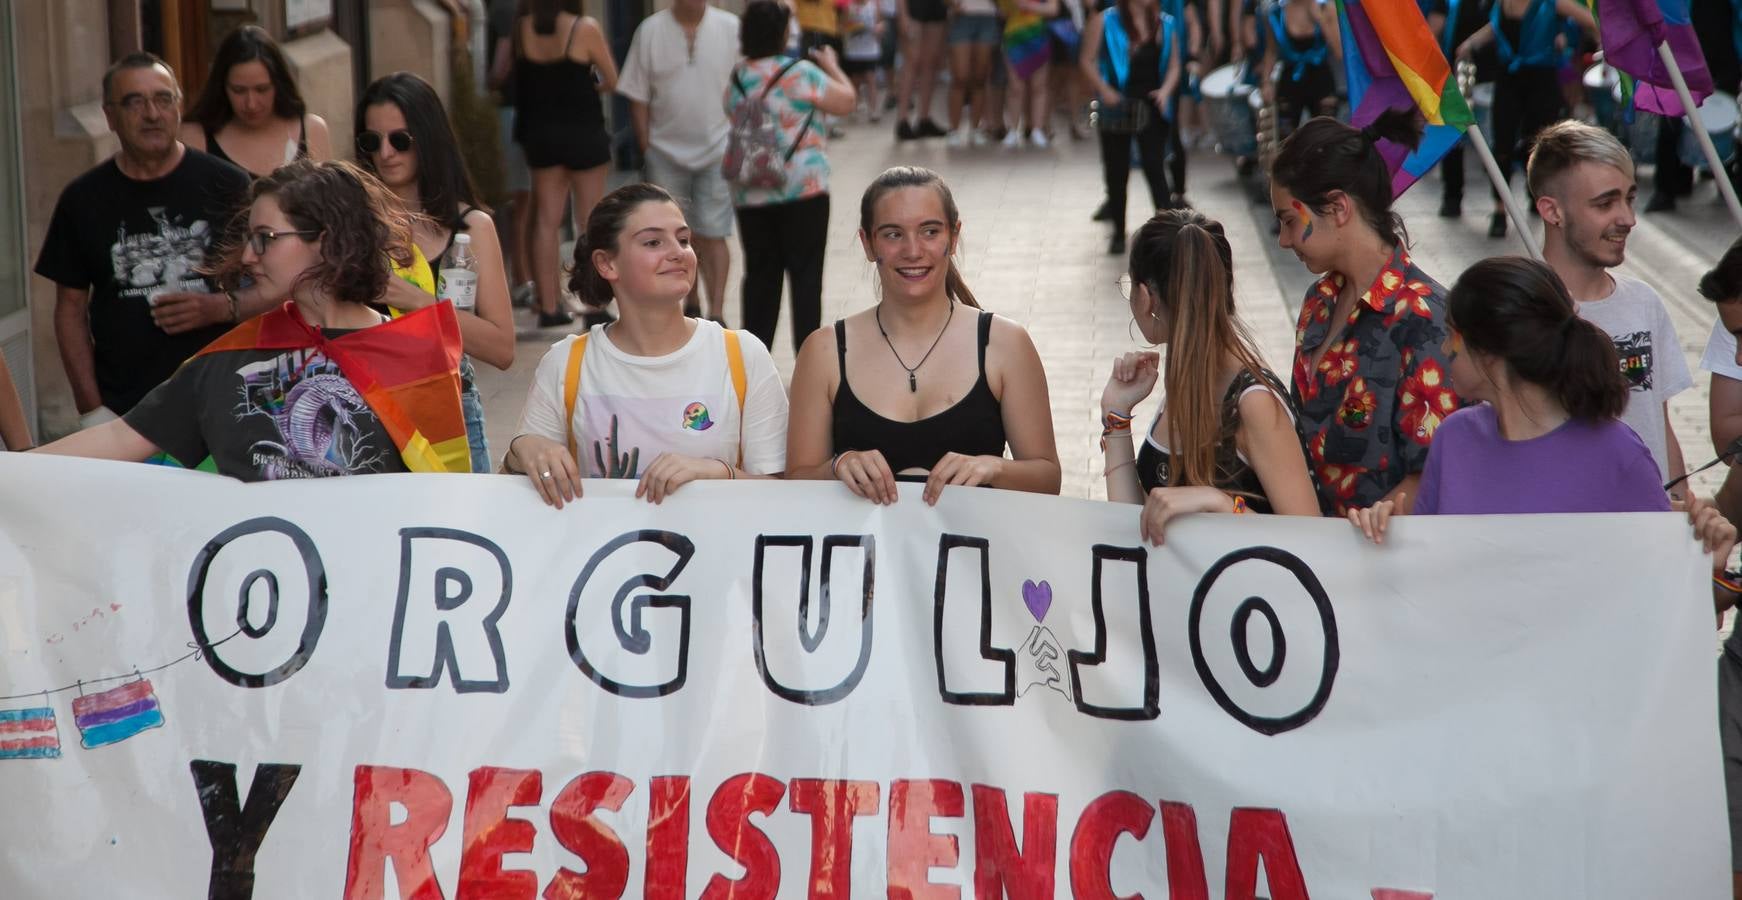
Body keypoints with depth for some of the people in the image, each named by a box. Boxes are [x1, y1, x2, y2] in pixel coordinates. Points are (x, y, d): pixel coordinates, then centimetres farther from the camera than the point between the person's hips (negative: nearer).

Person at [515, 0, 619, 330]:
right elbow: (611, 81, -6)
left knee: (546, 220, 9)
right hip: (583, 131, -3)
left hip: (540, 132, 3)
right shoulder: (585, 28, -14)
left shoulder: (522, 28, -6)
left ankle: (549, 306, 10)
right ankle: (594, 308, 4)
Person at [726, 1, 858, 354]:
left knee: (760, 275, 10)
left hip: (750, 194, 5)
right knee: (806, 275, 1)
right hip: (803, 190, -5)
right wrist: (832, 66, 13)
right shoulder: (801, 73, -12)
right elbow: (847, 101, -3)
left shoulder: (737, 79, 5)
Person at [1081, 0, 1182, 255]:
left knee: (1154, 168, -9)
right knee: (1117, 173, 8)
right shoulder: (1105, 22, -2)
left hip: (1152, 107, 1)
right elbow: (1088, 61, -1)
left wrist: (1166, 90, -8)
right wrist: (1104, 90, -15)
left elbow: (1174, 65, 10)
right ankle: (1118, 232, 21)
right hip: (1118, 107, -1)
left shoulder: (1165, 24, 6)